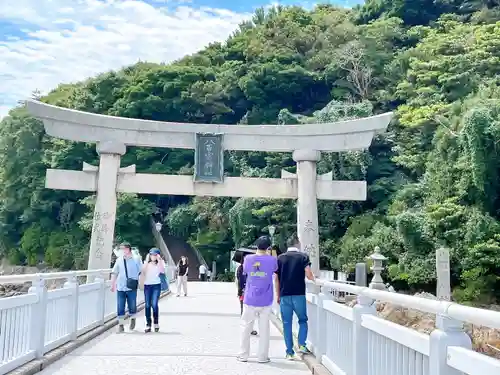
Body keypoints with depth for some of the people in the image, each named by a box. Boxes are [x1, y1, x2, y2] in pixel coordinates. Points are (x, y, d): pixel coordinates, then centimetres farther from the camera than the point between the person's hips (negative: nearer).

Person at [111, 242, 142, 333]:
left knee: (132, 306, 7)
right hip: (120, 288, 2)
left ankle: (133, 319, 35)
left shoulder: (136, 260, -3)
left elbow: (142, 272, 4)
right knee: (120, 307, 2)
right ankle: (121, 325, 13)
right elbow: (114, 273, 11)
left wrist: (139, 283, 1)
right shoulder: (119, 260, 4)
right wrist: (112, 284, 12)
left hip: (132, 288, -2)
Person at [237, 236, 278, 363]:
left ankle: (243, 355, 16)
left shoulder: (248, 258, -4)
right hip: (265, 300, 0)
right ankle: (262, 356, 12)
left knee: (246, 327, 11)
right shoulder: (272, 260, -6)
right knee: (264, 328, 8)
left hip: (250, 300, 1)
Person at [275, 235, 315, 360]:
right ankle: (301, 345, 3)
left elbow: (277, 279, 7)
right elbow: (308, 275, -8)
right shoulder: (303, 256, 2)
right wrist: (314, 278, 14)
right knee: (303, 320, 16)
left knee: (287, 323, 7)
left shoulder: (280, 258, 8)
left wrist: (278, 296, 14)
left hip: (284, 295, 2)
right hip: (299, 294, -2)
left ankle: (289, 352, 6)